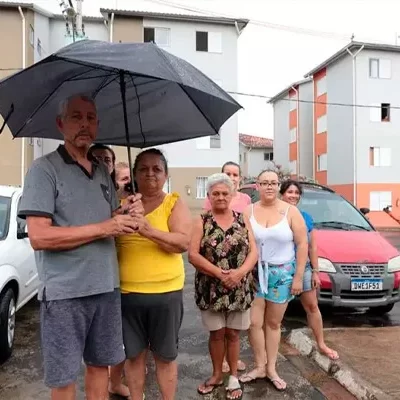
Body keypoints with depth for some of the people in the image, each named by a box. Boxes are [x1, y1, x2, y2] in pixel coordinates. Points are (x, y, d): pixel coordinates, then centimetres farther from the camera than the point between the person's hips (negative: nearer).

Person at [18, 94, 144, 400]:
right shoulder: (44, 169, -9)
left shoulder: (103, 172, 12)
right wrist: (106, 227, -17)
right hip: (65, 291, -6)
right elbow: (39, 237, -18)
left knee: (101, 363, 19)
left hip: (107, 286, 6)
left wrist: (127, 213, -4)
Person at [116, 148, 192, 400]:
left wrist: (149, 231, -26)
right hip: (127, 292, 3)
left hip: (165, 292, -2)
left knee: (166, 355, 13)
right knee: (134, 354, 16)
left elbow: (183, 242, -15)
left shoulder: (175, 204, -1)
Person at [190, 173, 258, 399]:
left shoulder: (242, 220, 3)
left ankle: (234, 377, 29)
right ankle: (217, 374, 31)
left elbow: (254, 252, -2)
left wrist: (240, 272, -19)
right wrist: (219, 273, -20)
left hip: (239, 288, 1)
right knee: (216, 333, 12)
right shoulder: (202, 222, -2)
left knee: (233, 333, 12)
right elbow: (193, 255, -10)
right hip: (211, 288, -1)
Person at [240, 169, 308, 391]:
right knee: (254, 323, 0)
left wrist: (298, 277, -8)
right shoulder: (248, 211, -2)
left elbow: (302, 244, -5)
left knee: (273, 323, 11)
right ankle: (260, 367, 20)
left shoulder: (290, 212, -5)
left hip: (282, 273, 0)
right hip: (255, 273, 1)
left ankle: (271, 369, 25)